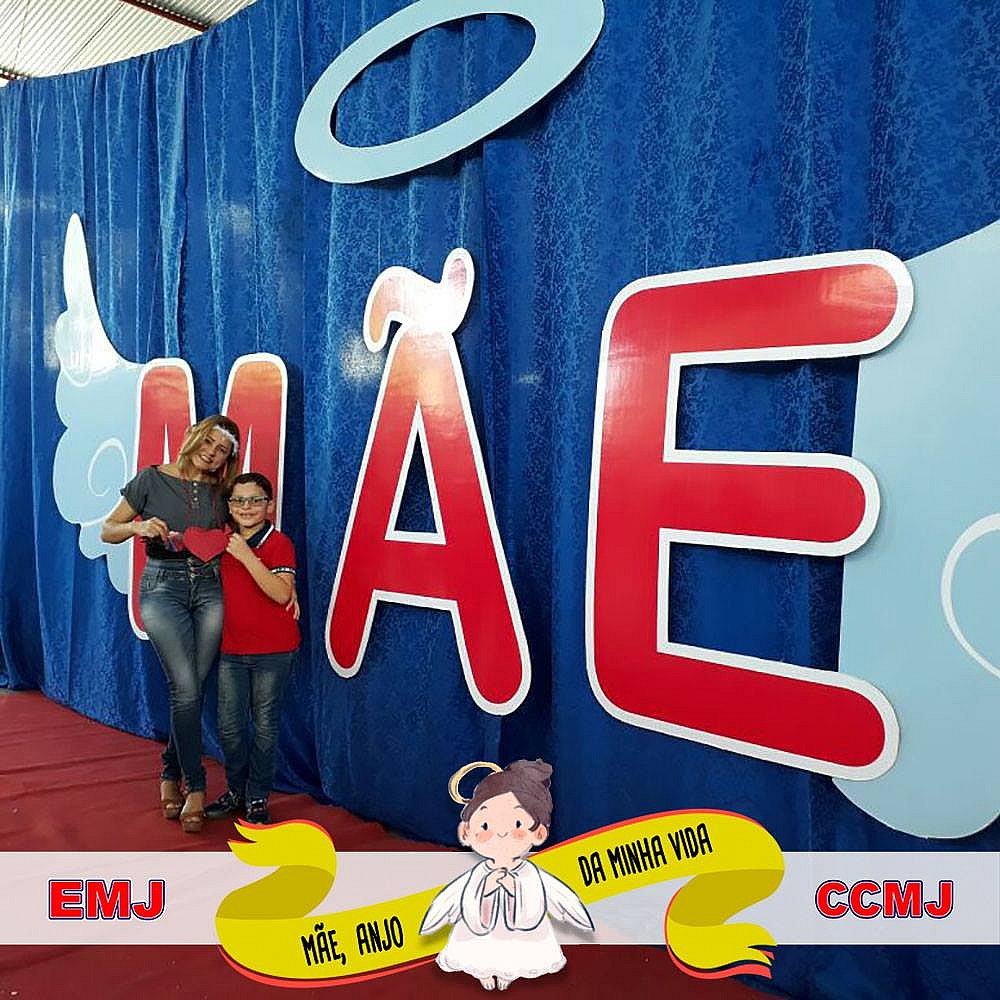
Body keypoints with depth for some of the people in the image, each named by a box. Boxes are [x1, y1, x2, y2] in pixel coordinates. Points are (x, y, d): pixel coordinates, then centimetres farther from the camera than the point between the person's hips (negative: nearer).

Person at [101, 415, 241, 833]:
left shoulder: (219, 492, 9)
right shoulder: (152, 479, 1)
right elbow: (107, 531, 6)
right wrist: (138, 527, -17)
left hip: (209, 589, 3)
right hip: (162, 587, -3)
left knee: (192, 690, 4)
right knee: (186, 689, -12)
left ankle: (171, 775, 23)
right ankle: (196, 788, 0)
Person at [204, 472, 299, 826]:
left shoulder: (278, 543, -10)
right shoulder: (224, 542, 9)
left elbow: (281, 592, -23)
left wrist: (247, 556, -26)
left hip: (272, 651, -5)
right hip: (231, 650, 5)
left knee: (265, 727, 5)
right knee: (229, 726, 10)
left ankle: (257, 799, 20)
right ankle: (236, 790, 30)